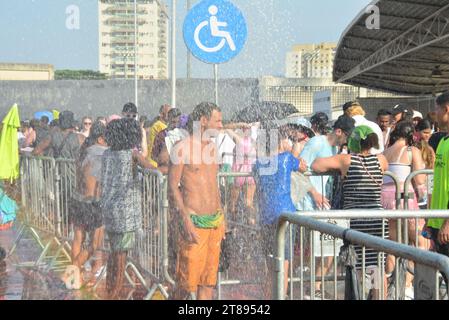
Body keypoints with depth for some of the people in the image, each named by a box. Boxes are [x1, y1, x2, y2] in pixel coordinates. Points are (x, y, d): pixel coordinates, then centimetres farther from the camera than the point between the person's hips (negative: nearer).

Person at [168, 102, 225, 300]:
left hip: (215, 220, 7)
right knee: (188, 276, -3)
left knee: (209, 275, 9)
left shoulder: (212, 147, 12)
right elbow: (173, 186, -12)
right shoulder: (183, 148, -10)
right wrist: (186, 219, -18)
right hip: (195, 222, -7)